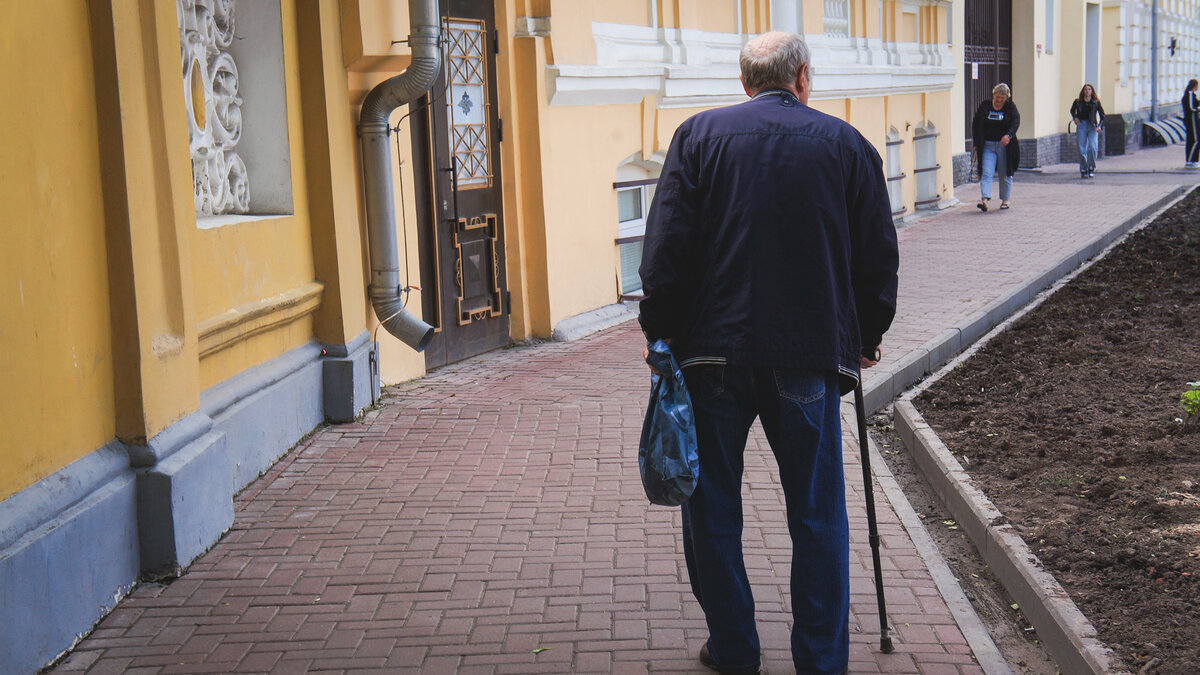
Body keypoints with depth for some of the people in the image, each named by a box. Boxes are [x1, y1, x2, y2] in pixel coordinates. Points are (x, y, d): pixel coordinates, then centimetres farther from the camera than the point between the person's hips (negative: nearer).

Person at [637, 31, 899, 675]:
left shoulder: (698, 135, 4)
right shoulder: (846, 143, 7)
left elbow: (665, 249, -3)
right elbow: (878, 256, 9)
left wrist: (659, 334, 5)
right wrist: (865, 338, 22)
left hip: (712, 354, 0)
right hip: (809, 356, 1)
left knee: (712, 507, 12)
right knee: (817, 513, 9)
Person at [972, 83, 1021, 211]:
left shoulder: (1010, 108, 3)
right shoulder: (984, 107, 7)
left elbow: (1015, 122, -12)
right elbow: (975, 125, 11)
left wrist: (1008, 135, -32)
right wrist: (976, 144, 4)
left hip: (1005, 146, 0)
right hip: (987, 146, 0)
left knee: (1005, 175, 6)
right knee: (986, 173, -13)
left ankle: (1005, 200, 20)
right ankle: (984, 199, -23)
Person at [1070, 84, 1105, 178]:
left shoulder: (1096, 102, 5)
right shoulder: (1078, 102, 8)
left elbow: (1102, 116, 10)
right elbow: (1072, 110, 28)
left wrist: (1100, 126, -5)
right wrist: (1075, 117, 8)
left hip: (1093, 126, -1)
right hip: (1081, 125, 1)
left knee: (1093, 147, -17)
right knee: (1082, 149, -2)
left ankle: (1091, 168, -3)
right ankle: (1083, 170, 8)